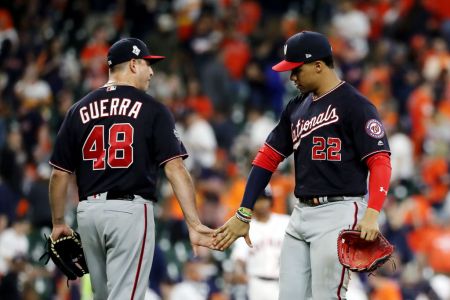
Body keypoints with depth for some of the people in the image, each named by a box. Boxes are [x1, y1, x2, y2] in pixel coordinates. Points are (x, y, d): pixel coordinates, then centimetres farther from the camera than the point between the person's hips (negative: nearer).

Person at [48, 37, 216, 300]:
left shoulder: (79, 110, 10)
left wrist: (58, 223, 19)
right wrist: (194, 223, -15)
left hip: (88, 211, 5)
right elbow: (174, 168, -10)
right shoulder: (153, 110, -1)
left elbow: (60, 173, 8)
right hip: (130, 210, -5)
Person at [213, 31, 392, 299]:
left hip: (338, 214, -8)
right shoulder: (297, 108, 16)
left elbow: (380, 162, -15)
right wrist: (243, 215, 12)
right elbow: (268, 158, 17)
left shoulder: (356, 106, -7)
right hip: (301, 214, 8)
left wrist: (372, 214, -30)